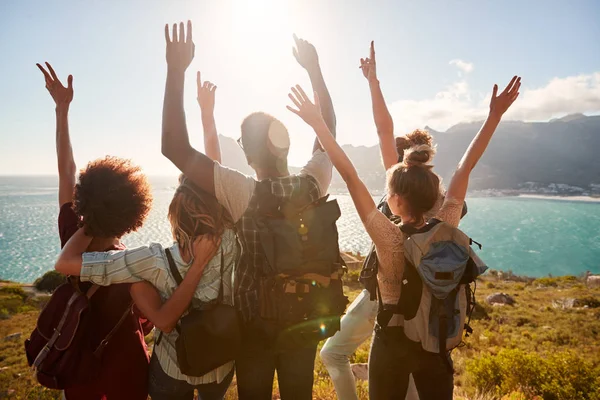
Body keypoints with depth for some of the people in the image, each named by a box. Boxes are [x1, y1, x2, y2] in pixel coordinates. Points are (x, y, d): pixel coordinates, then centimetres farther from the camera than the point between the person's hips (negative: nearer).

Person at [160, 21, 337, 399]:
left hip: (255, 322, -3)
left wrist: (176, 70, -23)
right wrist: (314, 68, 7)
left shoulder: (243, 193, -25)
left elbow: (175, 148, -27)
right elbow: (328, 133, 3)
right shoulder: (312, 185, -14)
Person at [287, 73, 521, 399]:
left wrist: (318, 123, -28)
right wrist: (495, 115, -5)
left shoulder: (389, 239, -25)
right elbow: (464, 168, -10)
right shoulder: (445, 231, -15)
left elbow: (351, 176, -29)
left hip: (393, 341, -3)